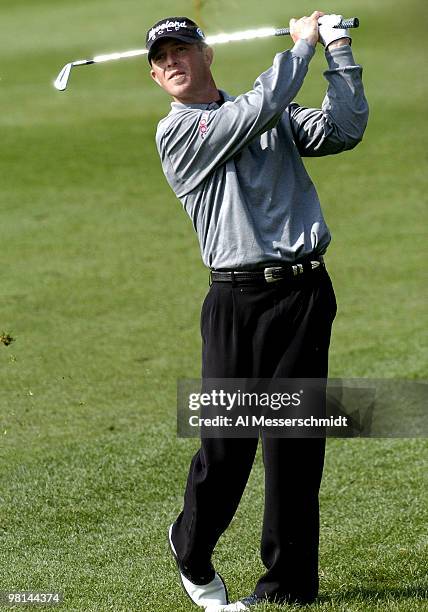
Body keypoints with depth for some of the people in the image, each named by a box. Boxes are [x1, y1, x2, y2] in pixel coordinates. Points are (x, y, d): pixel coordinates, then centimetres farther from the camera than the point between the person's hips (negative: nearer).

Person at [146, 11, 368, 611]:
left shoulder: (277, 116, 17)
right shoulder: (176, 133, 2)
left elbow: (345, 129, 4)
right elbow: (257, 110, -10)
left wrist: (339, 51, 0)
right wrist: (303, 44, 1)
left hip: (304, 292, 3)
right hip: (236, 299, -3)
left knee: (295, 439, 2)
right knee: (226, 441, -4)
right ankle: (192, 553, 20)